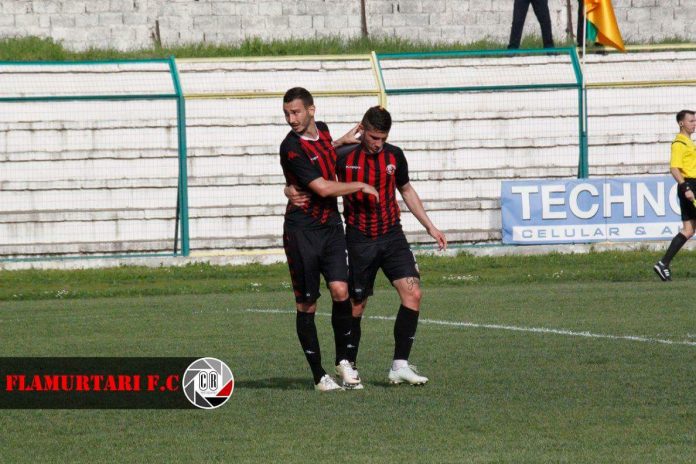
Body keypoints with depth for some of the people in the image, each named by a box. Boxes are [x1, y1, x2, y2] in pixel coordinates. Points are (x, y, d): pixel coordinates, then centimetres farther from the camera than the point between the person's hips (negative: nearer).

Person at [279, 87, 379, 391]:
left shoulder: (322, 130, 8)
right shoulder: (291, 147, -15)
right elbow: (322, 188, -18)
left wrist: (341, 141, 21)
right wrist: (360, 186, -6)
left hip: (331, 226, 5)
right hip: (302, 231, -5)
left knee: (340, 291, -13)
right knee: (306, 304, -1)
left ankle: (342, 360, 3)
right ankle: (319, 375, 6)